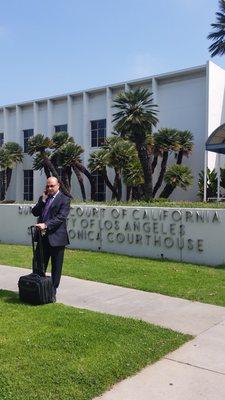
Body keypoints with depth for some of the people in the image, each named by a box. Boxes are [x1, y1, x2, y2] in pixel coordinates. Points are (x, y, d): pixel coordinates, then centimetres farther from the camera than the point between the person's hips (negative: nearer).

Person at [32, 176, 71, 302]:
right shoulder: (43, 198, 14)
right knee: (39, 266, 10)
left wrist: (46, 225, -26)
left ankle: (53, 292, 17)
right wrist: (42, 201, -3)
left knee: (56, 267, 5)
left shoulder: (64, 199, -6)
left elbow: (61, 217, -16)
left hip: (56, 238, -5)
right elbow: (35, 212, 8)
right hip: (43, 237, 6)